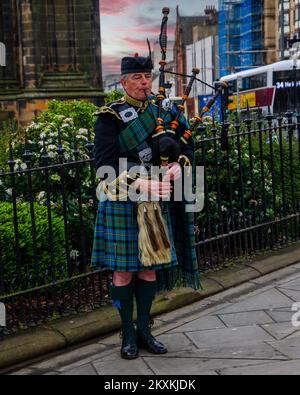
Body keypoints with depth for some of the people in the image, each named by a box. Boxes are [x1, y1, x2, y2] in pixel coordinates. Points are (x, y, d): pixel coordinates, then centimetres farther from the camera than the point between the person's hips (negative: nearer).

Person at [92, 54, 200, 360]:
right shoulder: (110, 116, -7)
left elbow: (187, 145, 9)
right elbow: (105, 163, -16)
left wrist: (179, 165, -14)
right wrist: (141, 184, -27)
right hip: (122, 204, -4)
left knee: (149, 268, 11)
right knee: (123, 272, 2)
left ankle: (144, 330, 24)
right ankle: (128, 334, 17)